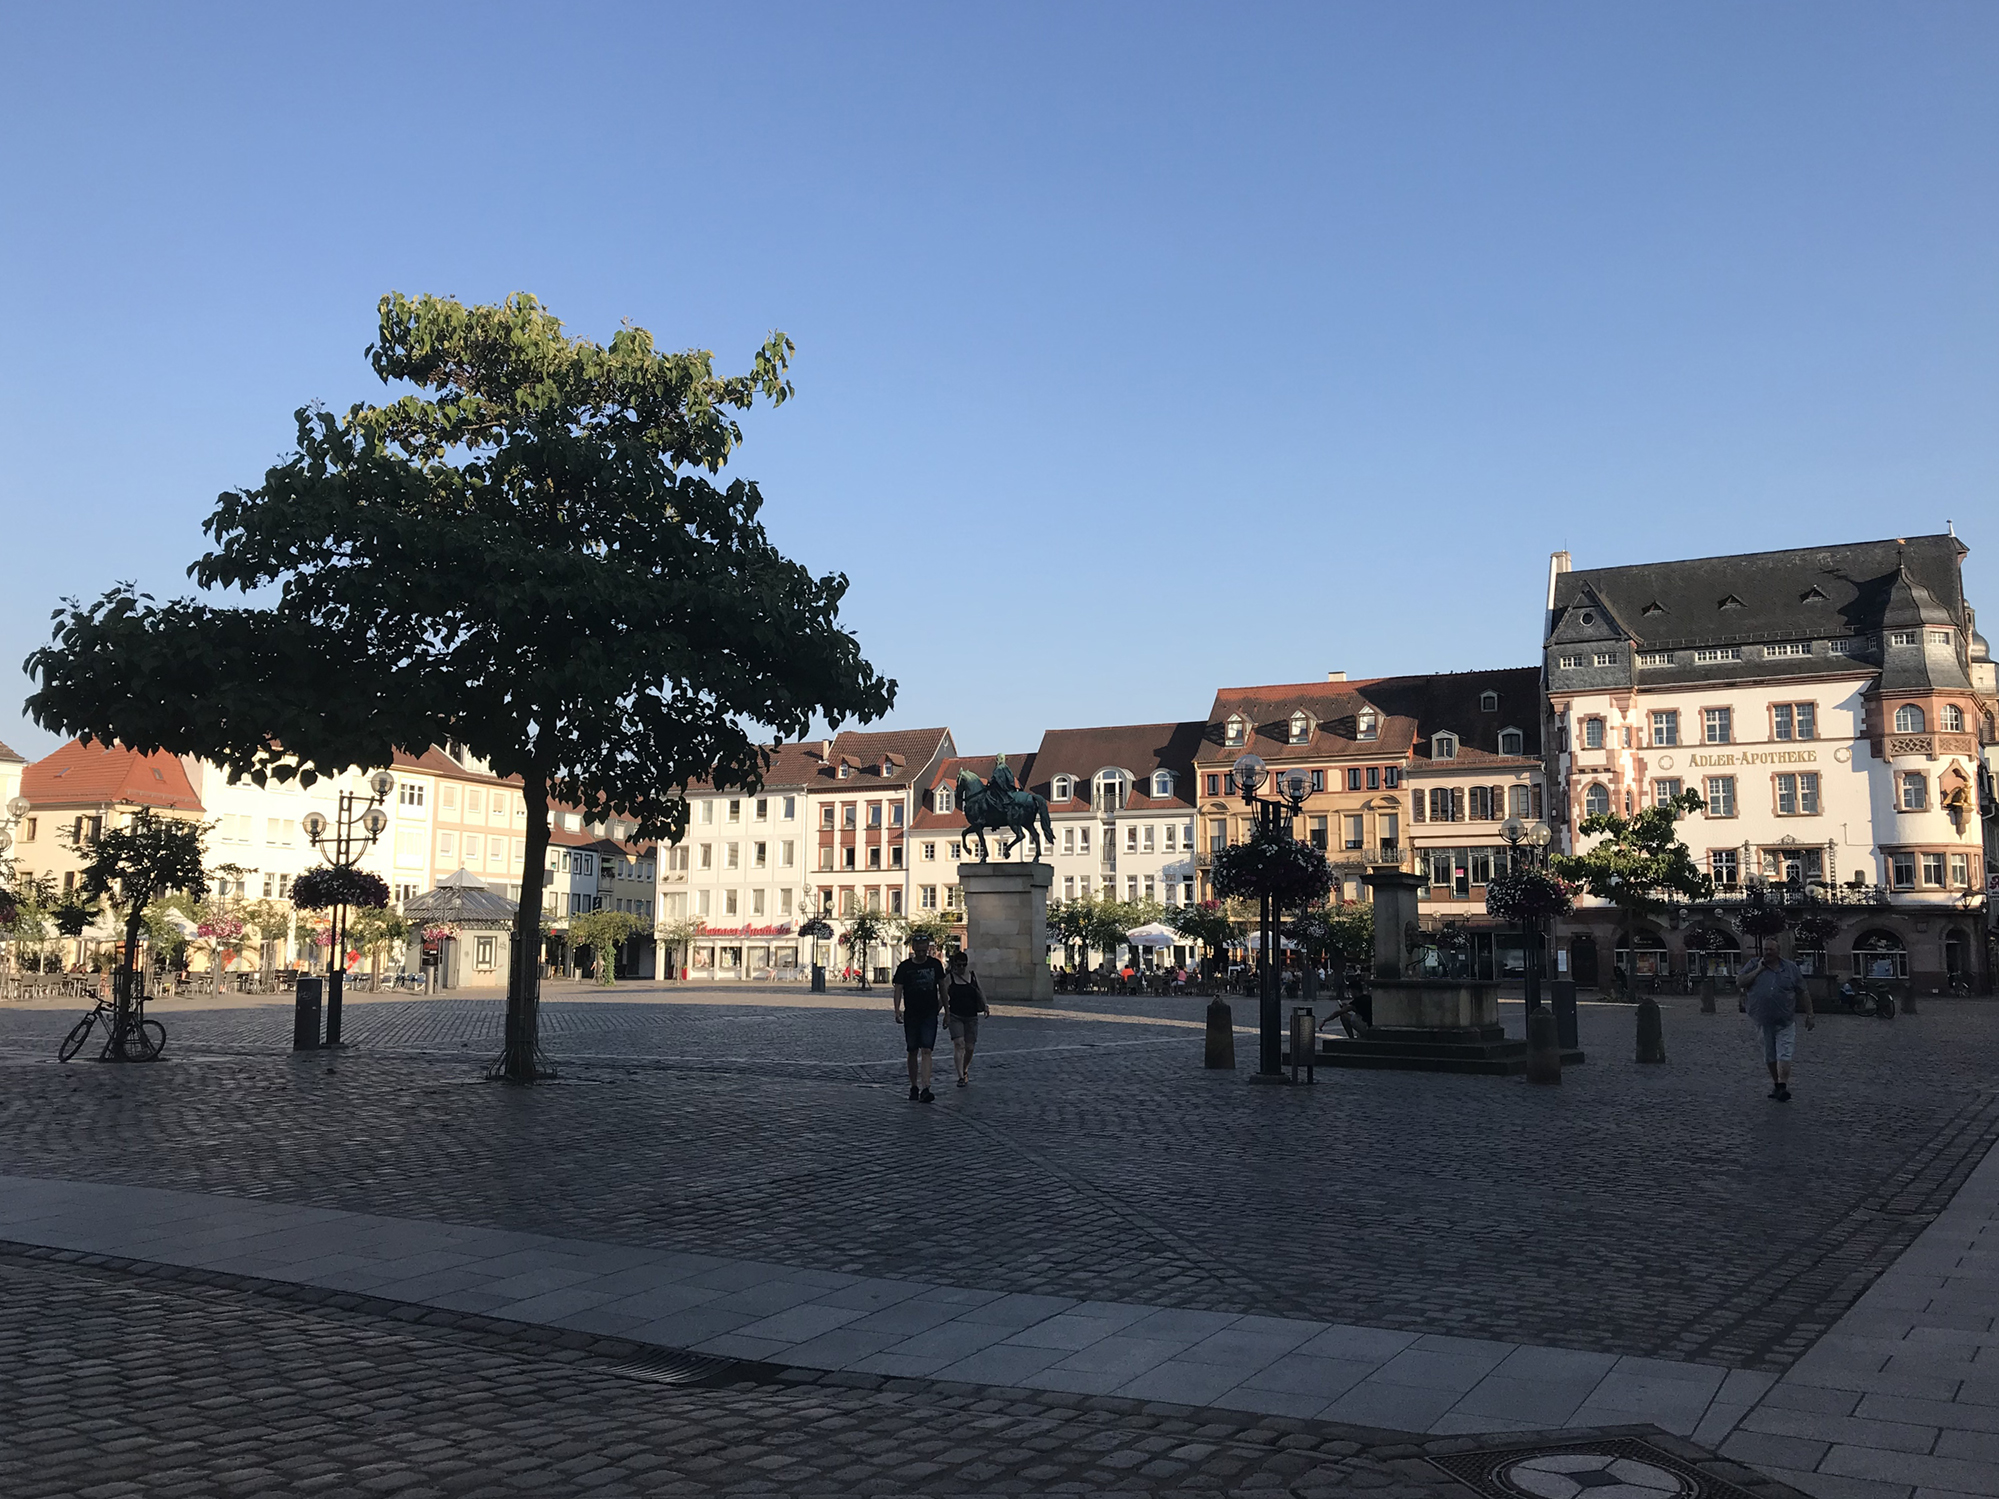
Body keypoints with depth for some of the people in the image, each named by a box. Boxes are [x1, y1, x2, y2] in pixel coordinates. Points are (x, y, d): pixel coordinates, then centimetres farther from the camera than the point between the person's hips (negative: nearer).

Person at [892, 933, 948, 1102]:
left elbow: (942, 987, 14)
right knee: (913, 1052, 9)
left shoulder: (935, 964, 3)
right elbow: (898, 989, -3)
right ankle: (914, 1087, 22)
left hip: (930, 1014, -1)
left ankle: (925, 1089, -17)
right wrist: (897, 1010, -17)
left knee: (926, 1051, -11)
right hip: (911, 1014, 1)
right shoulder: (904, 967, -1)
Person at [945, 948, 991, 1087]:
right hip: (955, 1016, -3)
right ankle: (961, 1076, -15)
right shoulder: (949, 977, -3)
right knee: (959, 1044, -16)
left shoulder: (973, 975, 7)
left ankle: (965, 1070, 32)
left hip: (971, 1017, 3)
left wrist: (985, 1006, 5)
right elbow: (944, 996, -3)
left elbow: (980, 991, 15)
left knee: (969, 1047, 5)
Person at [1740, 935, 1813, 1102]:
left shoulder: (1790, 967, 5)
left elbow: (1803, 992, 9)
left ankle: (1782, 1087, -14)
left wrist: (1809, 1014, 5)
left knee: (1784, 1055, -10)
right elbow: (1739, 981, -7)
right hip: (1763, 1022, 1)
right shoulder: (1754, 965, 5)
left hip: (1785, 1022, -1)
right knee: (1770, 1057, 11)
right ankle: (1776, 1084, 26)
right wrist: (1758, 970, -10)